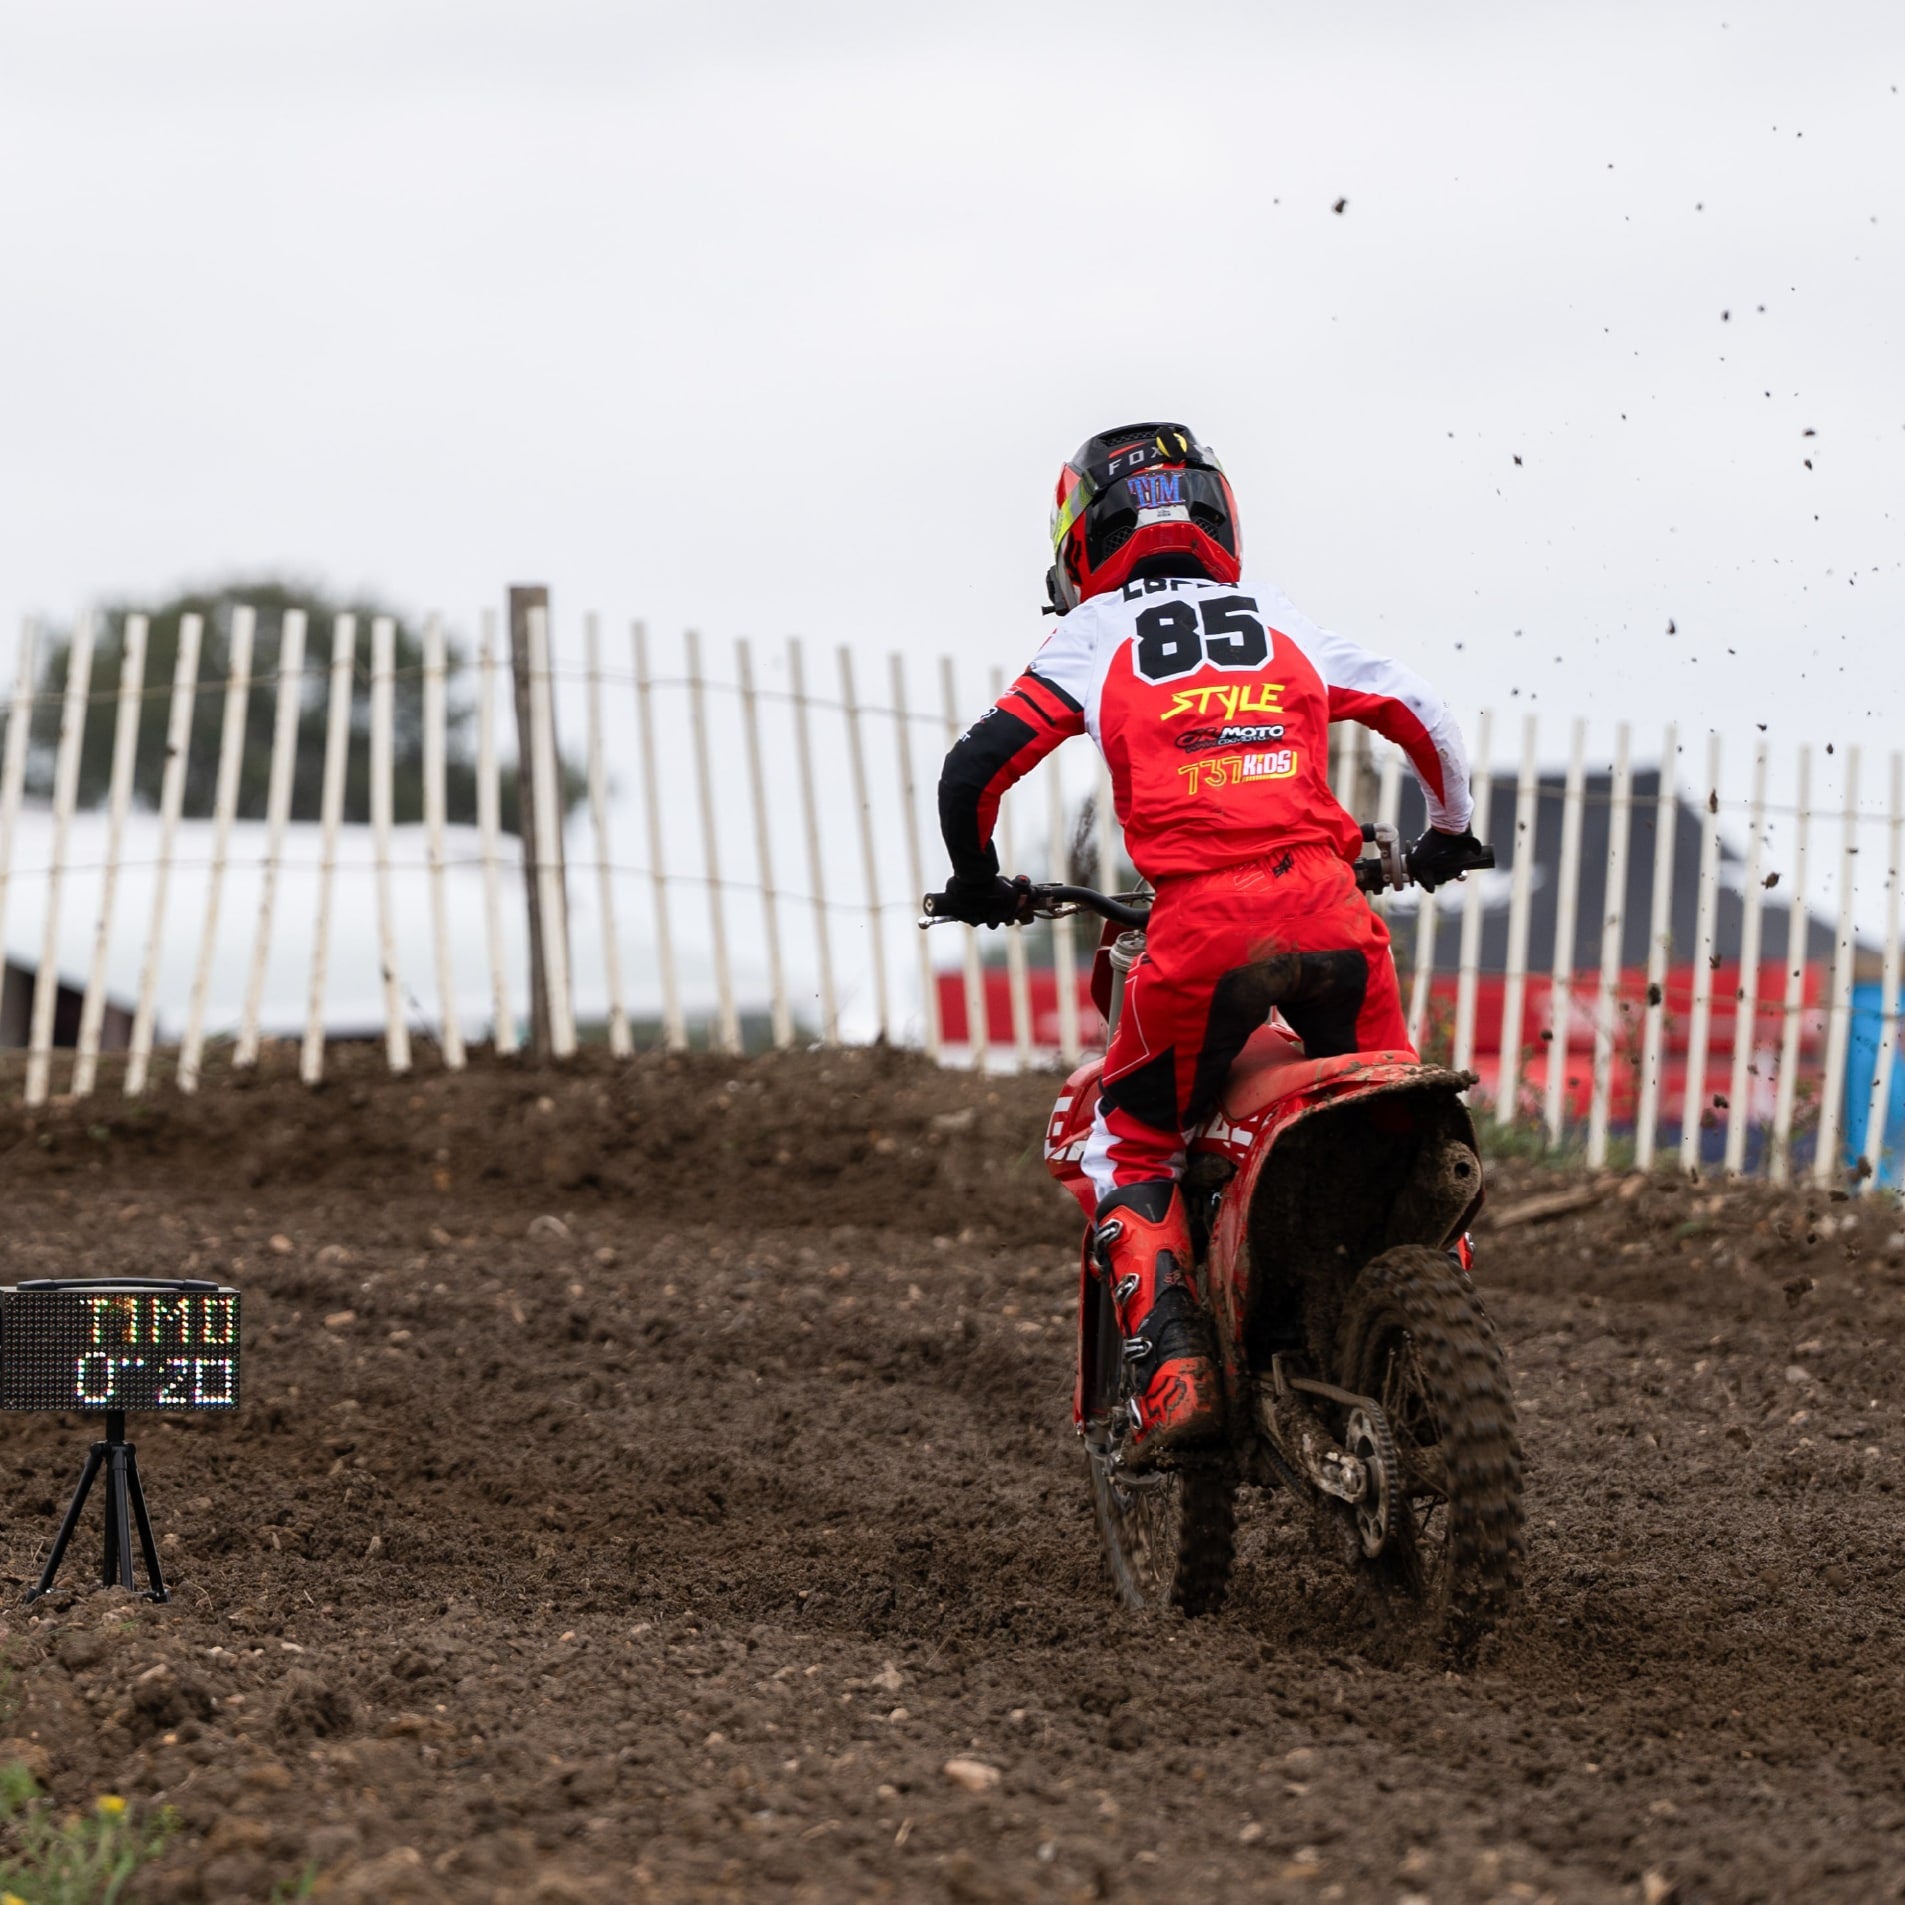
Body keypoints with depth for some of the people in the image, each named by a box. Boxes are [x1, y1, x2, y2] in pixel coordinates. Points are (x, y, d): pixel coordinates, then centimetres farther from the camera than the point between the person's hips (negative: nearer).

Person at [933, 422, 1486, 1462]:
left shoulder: (1095, 633, 16)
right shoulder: (1281, 618, 25)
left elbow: (976, 766, 7)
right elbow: (1427, 718, 29)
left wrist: (977, 881, 25)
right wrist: (1449, 834, 47)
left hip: (1200, 922, -2)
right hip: (1331, 911, 2)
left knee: (1126, 1151, 14)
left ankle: (1172, 1370, -4)